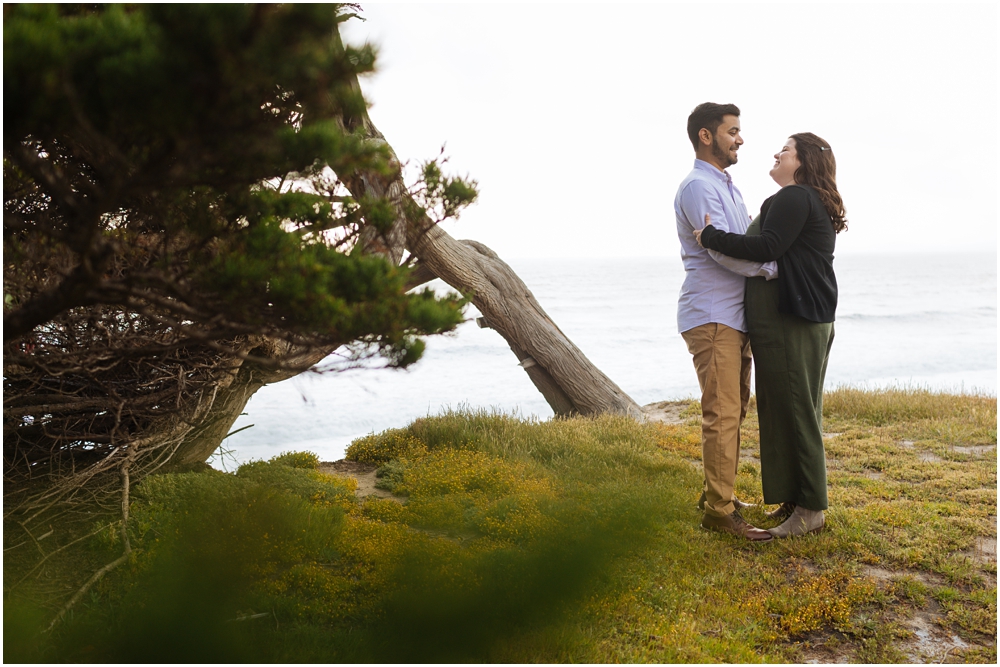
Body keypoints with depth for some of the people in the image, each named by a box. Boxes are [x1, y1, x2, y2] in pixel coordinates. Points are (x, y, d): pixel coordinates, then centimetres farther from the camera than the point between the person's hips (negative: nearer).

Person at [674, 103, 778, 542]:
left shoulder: (728, 187, 22)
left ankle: (718, 494, 24)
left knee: (734, 409, 13)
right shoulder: (698, 187, -10)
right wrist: (776, 269, -12)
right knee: (722, 413, -9)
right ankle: (719, 510, -3)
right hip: (711, 316, -10)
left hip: (735, 315, 10)